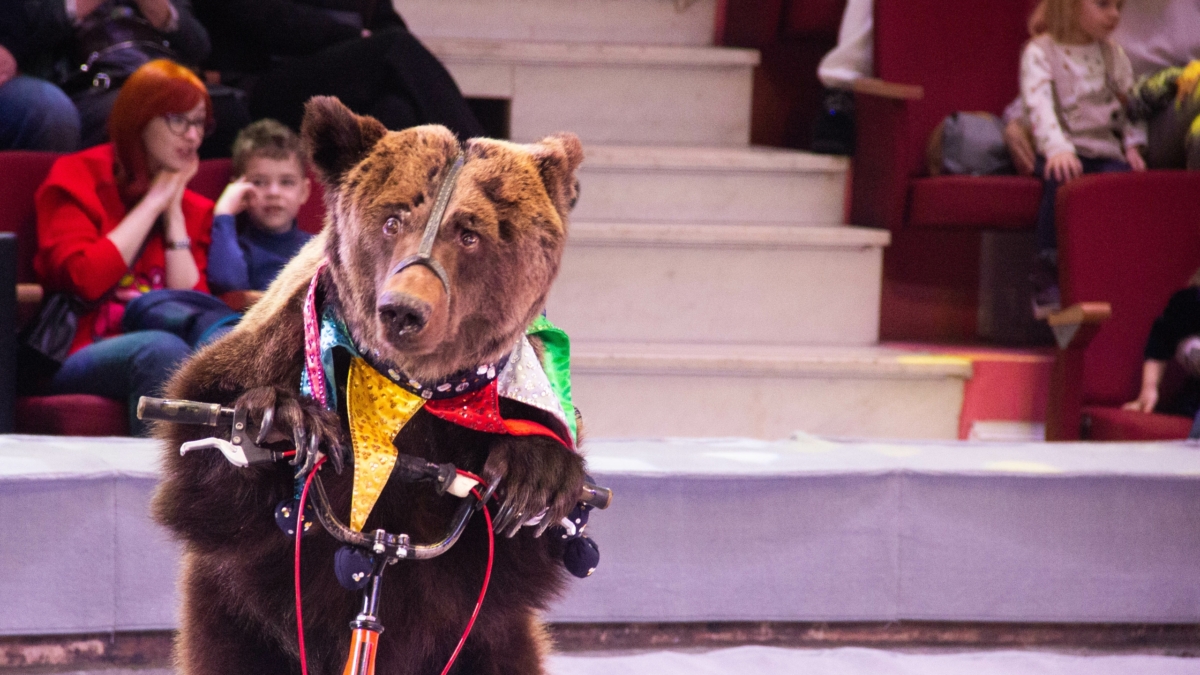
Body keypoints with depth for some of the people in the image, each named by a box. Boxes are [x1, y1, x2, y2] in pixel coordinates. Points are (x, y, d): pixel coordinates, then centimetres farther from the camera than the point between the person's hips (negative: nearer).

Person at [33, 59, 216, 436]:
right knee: (163, 350, -38)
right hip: (75, 358, -4)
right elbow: (85, 279, -11)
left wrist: (174, 213, 5)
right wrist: (151, 204, -2)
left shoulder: (194, 210, 20)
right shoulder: (79, 179, 7)